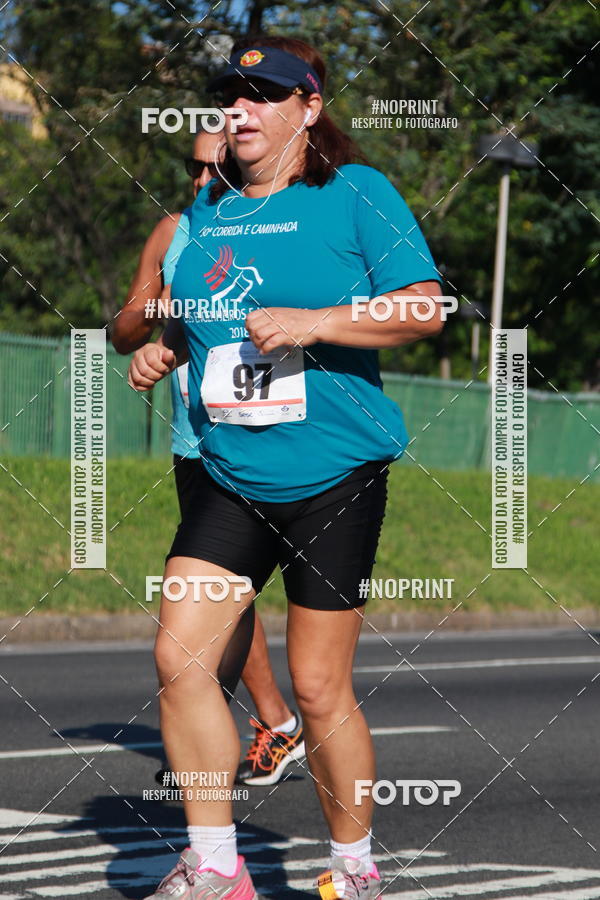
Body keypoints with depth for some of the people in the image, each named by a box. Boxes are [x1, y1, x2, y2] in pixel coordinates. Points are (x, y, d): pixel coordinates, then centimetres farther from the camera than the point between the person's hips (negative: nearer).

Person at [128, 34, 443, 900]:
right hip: (229, 479, 5)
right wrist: (163, 350, 5)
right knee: (180, 656, -8)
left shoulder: (356, 195, -5)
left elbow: (424, 307, -12)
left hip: (334, 478, -5)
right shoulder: (209, 207, 13)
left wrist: (313, 322, -21)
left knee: (320, 690, -1)